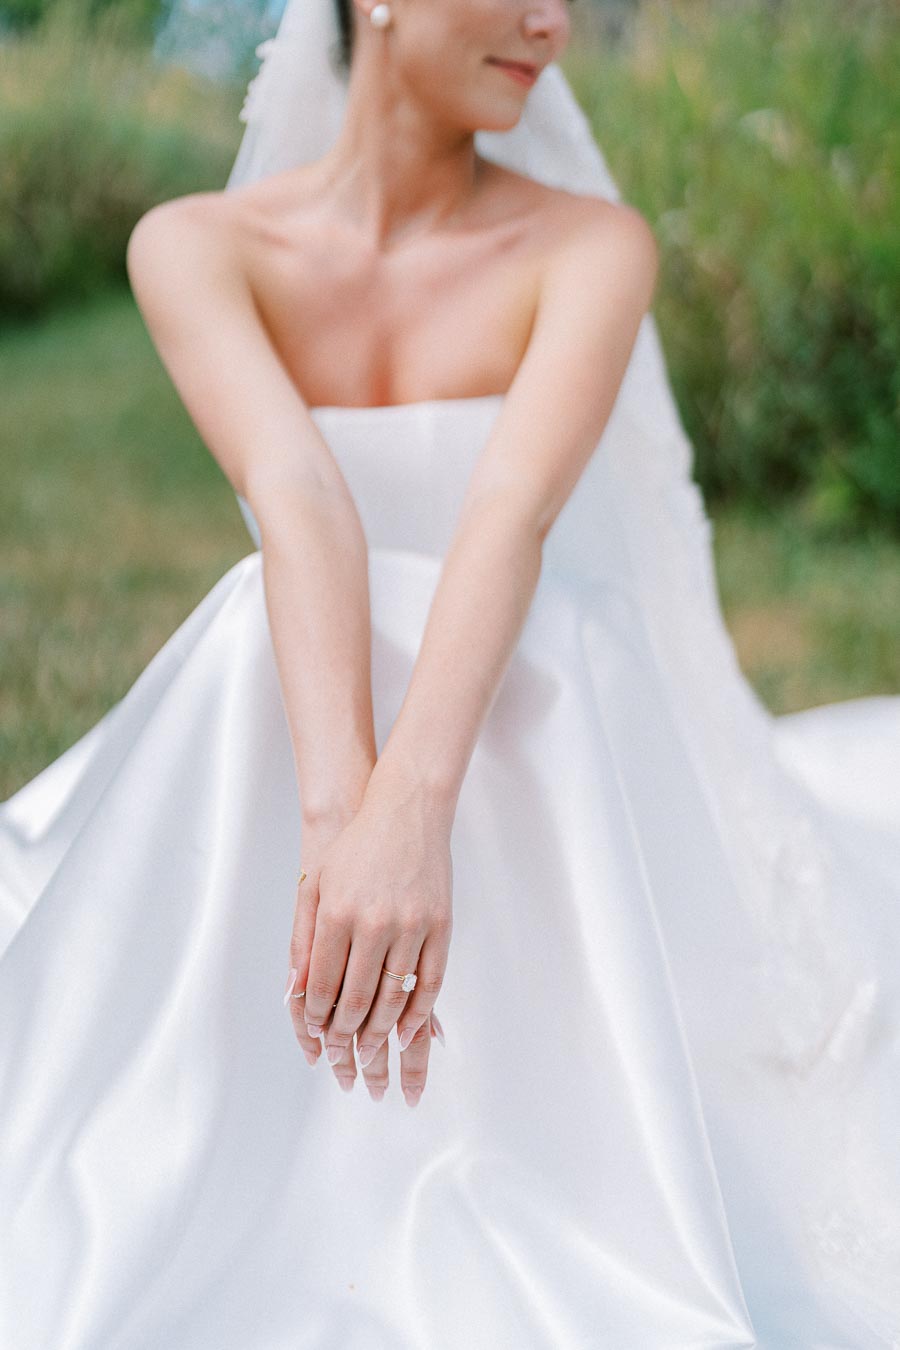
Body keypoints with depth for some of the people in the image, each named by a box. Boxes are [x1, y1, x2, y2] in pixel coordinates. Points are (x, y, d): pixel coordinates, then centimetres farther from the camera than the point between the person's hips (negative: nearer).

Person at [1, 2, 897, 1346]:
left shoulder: (594, 248, -5)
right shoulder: (194, 246, -2)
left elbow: (512, 512, -25)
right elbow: (300, 499, -22)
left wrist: (413, 811, -43)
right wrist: (341, 806, -40)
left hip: (529, 775, -1)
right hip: (265, 773, 1)